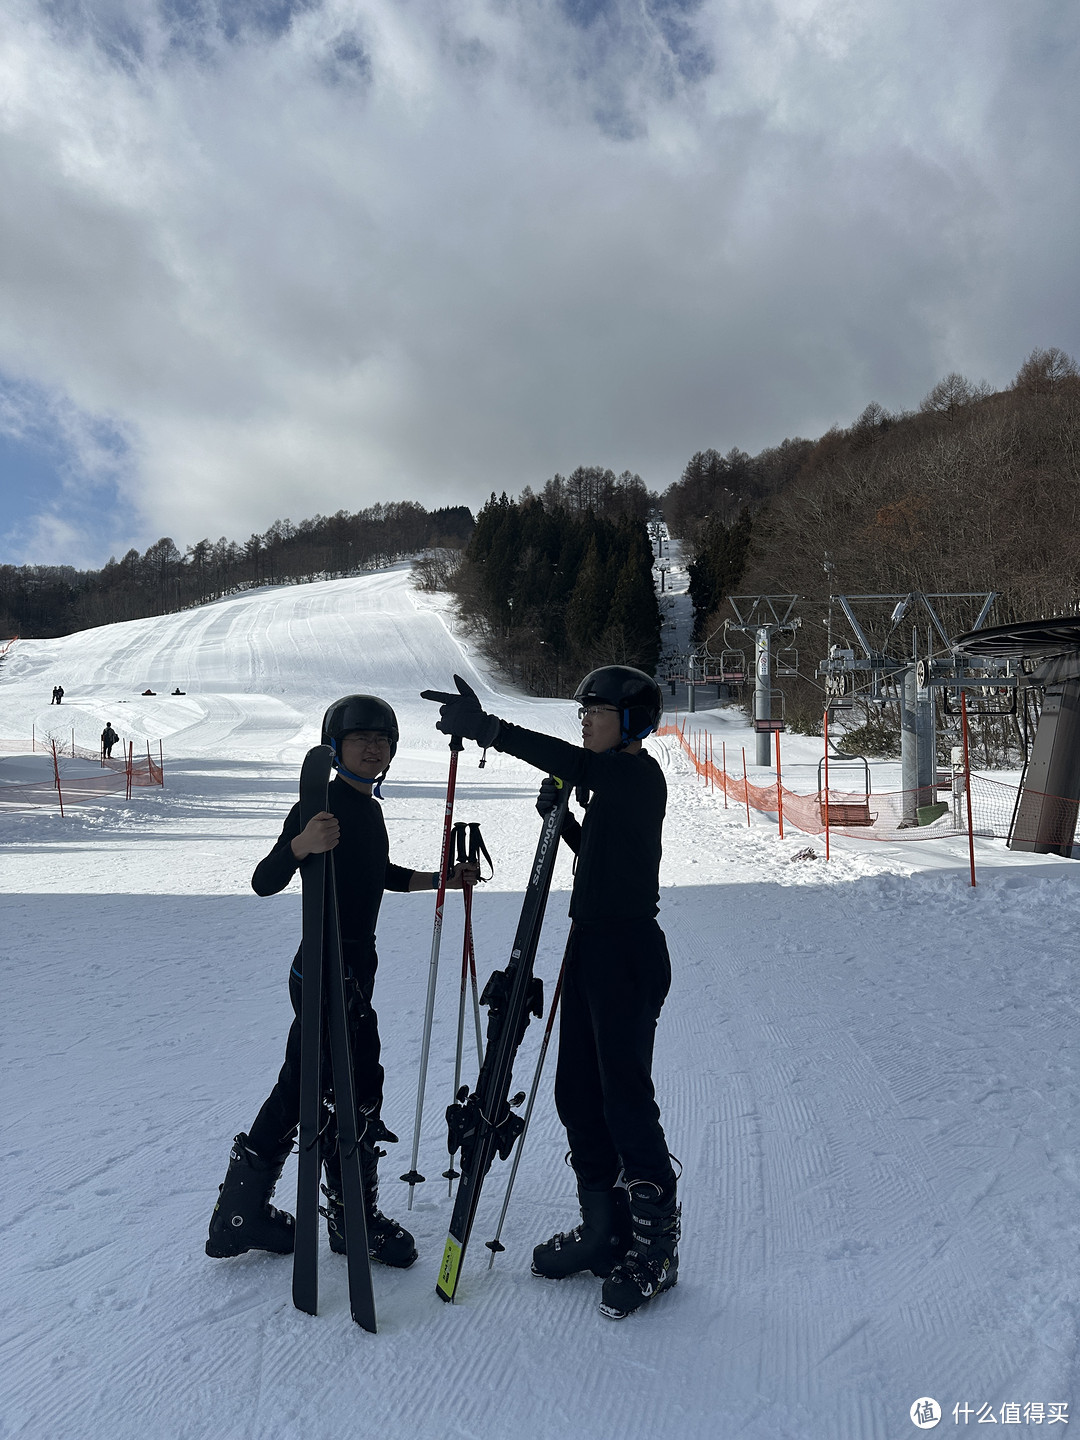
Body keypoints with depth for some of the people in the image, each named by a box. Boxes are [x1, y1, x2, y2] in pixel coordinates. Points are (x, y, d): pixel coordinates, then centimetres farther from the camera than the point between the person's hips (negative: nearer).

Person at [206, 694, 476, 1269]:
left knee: (301, 1086, 15)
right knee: (356, 1090, 1)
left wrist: (442, 879, 24)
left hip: (354, 965, 9)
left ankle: (242, 1212, 28)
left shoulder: (368, 809, 12)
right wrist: (300, 845, -42)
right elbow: (263, 882, -24)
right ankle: (354, 1217, 22)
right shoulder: (322, 806, -16)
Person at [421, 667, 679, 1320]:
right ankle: (605, 1228, 29)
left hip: (630, 953, -10)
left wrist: (489, 728, -40)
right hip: (591, 944, 10)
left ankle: (656, 1245, 15)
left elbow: (572, 764, -33)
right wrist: (561, 818, 7)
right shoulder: (610, 782, 15)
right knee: (578, 1093, 14)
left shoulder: (640, 775, -14)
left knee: (626, 1097, -2)